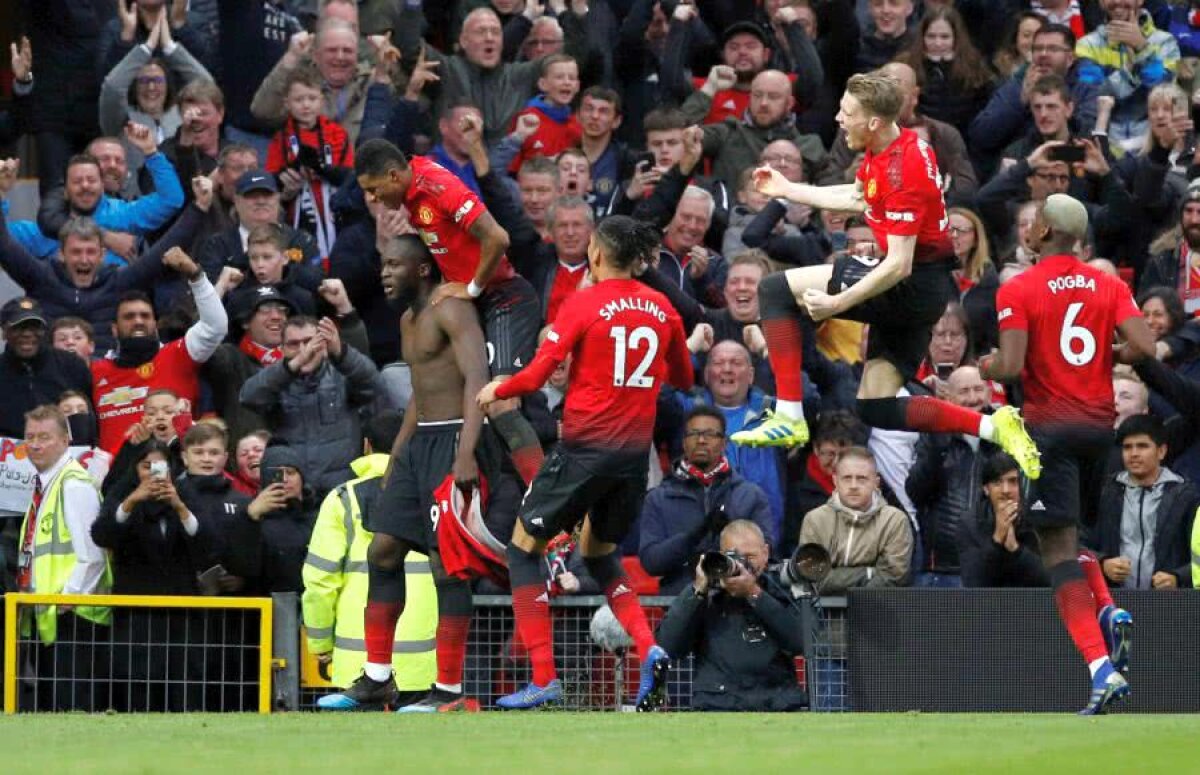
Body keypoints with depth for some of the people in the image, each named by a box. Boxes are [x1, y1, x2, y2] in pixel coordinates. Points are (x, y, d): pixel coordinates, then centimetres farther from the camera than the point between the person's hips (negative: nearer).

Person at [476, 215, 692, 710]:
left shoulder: (585, 305, -10)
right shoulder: (661, 308, 5)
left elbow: (537, 375, -12)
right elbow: (683, 379, 17)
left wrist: (496, 390, 6)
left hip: (586, 446, -6)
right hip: (636, 449, 6)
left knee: (524, 548, 8)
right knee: (599, 553, 24)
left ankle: (544, 678, -2)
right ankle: (648, 649, -1)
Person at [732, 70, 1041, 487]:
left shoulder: (902, 169, -23)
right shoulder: (883, 150, 6)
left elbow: (899, 265, -25)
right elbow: (857, 197, 30)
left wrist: (838, 302, -25)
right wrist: (788, 189, 33)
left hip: (912, 285, -10)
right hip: (926, 292, 10)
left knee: (776, 290, -11)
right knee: (876, 409, 11)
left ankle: (789, 417, -15)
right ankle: (993, 426, 4)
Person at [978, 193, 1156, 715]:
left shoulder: (1017, 290, -7)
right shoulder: (1108, 285, 5)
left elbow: (1010, 366, -16)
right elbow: (1143, 346, -6)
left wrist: (986, 366, 6)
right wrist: (1103, 357, 13)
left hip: (1051, 427, -5)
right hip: (1100, 423, 5)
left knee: (1059, 549, -7)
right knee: (1078, 533, 25)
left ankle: (1101, 667, -20)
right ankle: (1110, 612, -2)